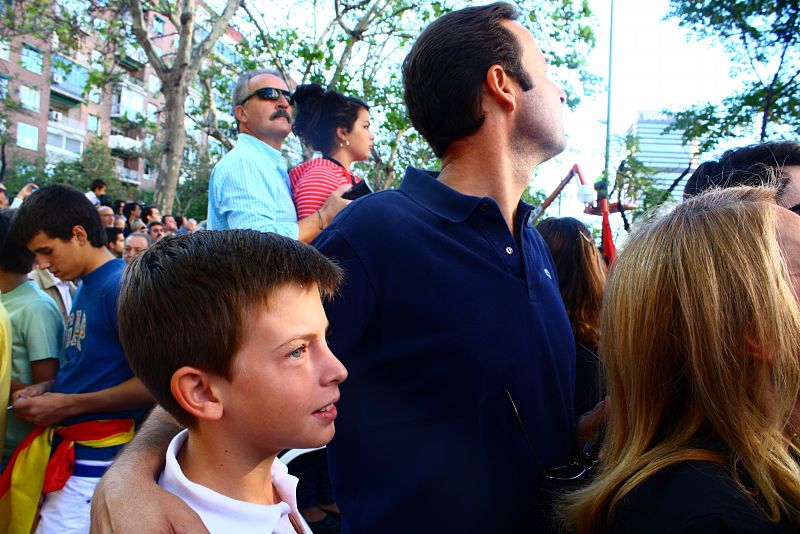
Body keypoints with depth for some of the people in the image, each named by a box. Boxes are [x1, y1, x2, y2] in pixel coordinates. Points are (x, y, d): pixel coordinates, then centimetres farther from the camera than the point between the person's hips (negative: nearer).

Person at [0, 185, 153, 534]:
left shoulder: (120, 286, -17)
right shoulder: (85, 287, 11)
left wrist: (66, 405, -15)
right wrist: (47, 388, 5)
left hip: (93, 460, -8)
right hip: (66, 448, 8)